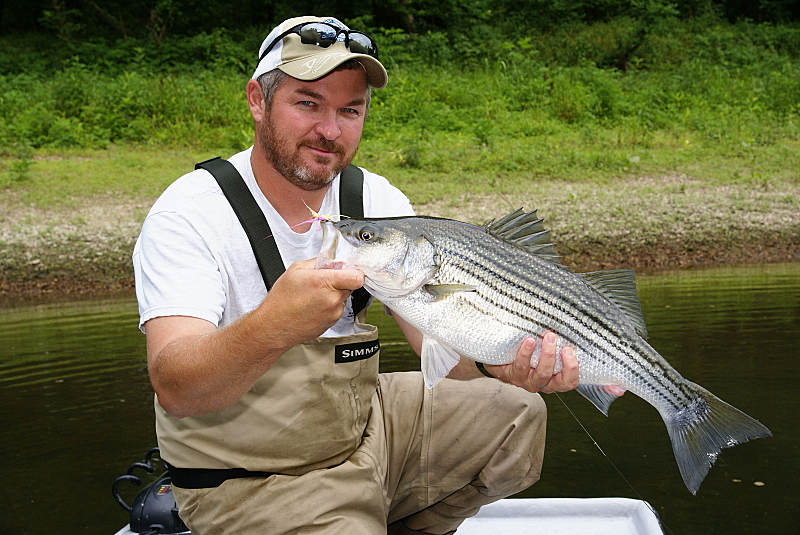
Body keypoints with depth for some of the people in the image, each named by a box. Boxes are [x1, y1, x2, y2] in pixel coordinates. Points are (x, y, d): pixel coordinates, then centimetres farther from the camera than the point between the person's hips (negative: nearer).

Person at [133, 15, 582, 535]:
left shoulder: (379, 201, -2)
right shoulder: (189, 214, -19)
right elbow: (174, 389, -31)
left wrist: (497, 360, -32)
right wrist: (272, 327, -51)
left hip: (363, 423, 6)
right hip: (247, 480, -5)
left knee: (515, 415, 2)